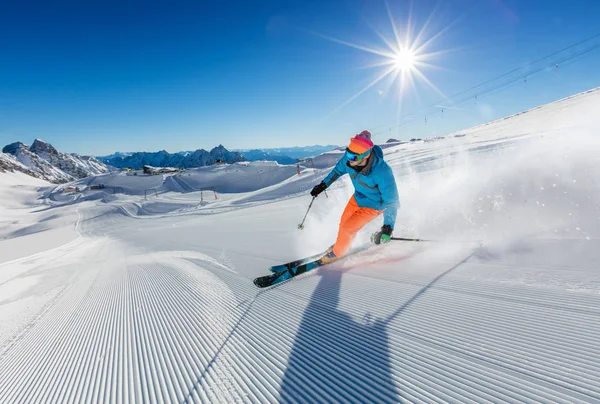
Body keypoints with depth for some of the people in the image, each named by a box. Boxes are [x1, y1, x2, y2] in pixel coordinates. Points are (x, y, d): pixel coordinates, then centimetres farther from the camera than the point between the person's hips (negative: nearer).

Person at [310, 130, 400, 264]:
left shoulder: (382, 172, -41)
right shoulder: (349, 158, -25)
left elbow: (391, 200, -30)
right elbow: (339, 169, 0)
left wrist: (388, 227, -33)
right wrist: (323, 184, 6)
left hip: (373, 205, -5)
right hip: (357, 197, 6)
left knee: (347, 228, -3)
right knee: (344, 222, 19)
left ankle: (338, 252, 28)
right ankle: (342, 243, 51)